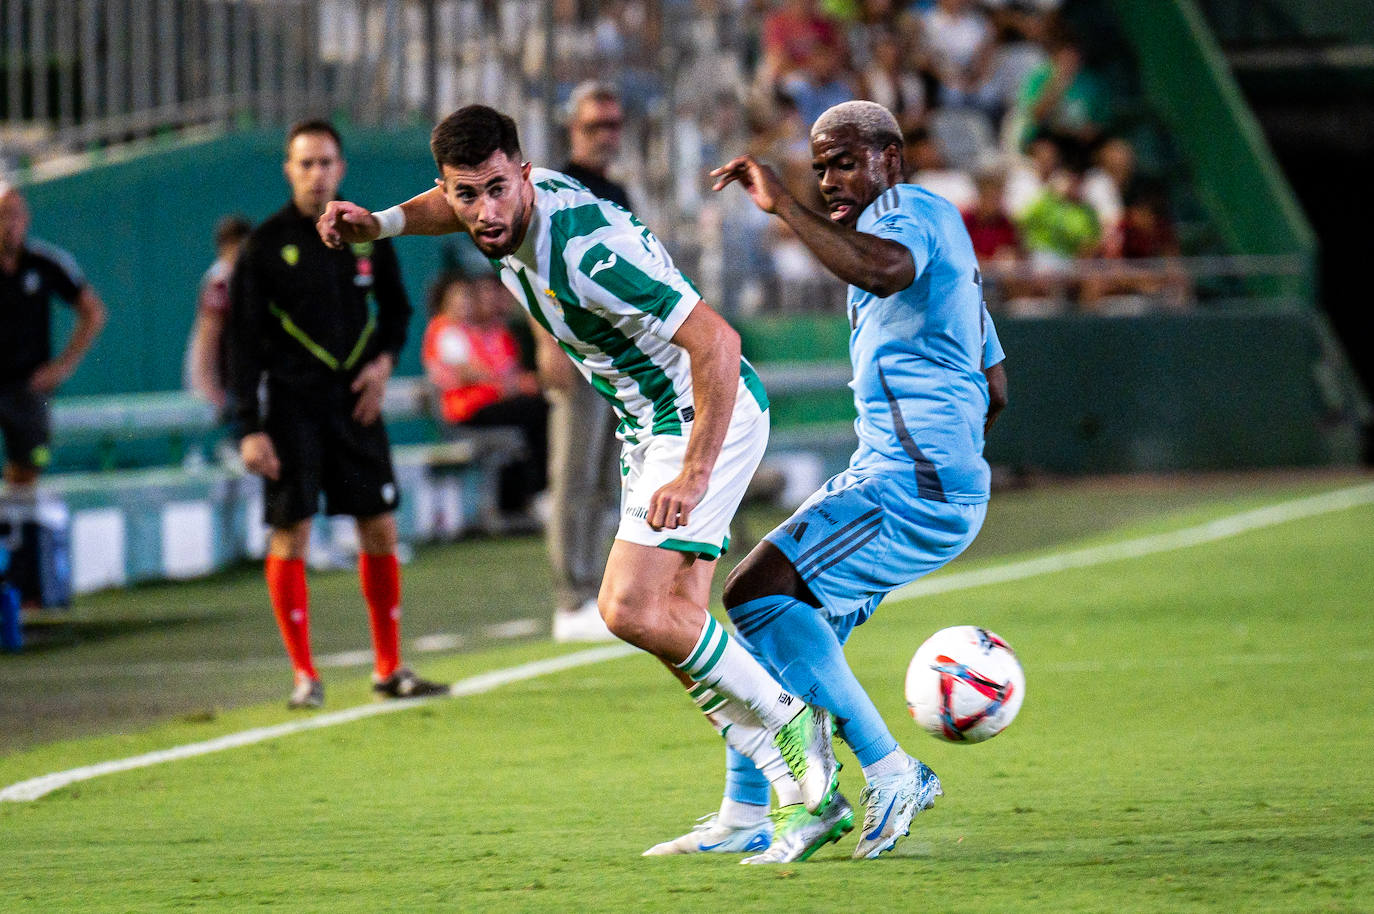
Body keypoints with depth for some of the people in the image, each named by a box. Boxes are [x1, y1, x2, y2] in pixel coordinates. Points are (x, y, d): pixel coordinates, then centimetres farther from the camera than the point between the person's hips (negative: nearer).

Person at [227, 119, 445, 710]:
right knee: (290, 535, -6)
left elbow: (395, 307, 21)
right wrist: (249, 428, -12)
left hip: (355, 403, 4)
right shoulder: (266, 246, -5)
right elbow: (243, 343, -6)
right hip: (292, 408, -3)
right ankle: (304, 676, 2)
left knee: (381, 530, 2)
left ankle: (389, 670, 11)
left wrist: (384, 358, 1)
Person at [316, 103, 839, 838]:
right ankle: (801, 792, 9)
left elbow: (715, 341, -32)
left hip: (708, 416, -9)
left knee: (631, 609, -17)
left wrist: (694, 475, -30)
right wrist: (376, 223, 4)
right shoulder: (511, 212, -4)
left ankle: (787, 719, -1)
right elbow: (453, 207, 24)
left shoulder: (588, 252, -31)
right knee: (673, 623, 6)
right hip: (650, 425, 9)